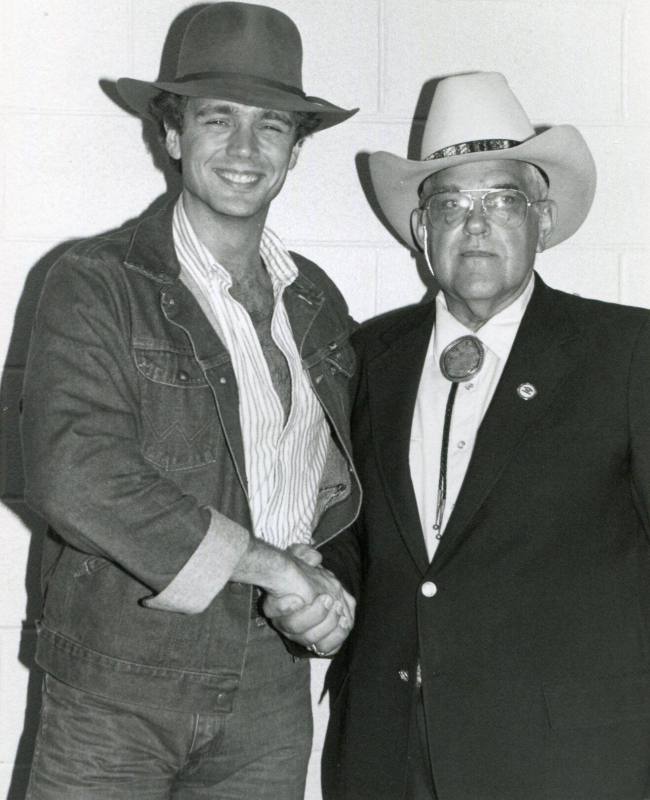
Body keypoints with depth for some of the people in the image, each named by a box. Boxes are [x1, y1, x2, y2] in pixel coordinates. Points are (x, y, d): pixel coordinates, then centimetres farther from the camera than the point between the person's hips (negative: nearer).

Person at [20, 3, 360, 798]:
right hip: (116, 696, -4)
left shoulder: (317, 303, 8)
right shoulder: (94, 284, -9)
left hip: (270, 695, 5)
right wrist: (268, 562, -18)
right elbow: (74, 476, -21)